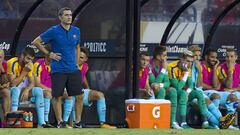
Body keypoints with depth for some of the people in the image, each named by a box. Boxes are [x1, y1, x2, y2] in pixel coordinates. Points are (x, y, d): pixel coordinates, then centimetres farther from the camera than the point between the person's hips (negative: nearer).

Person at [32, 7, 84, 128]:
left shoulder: (76, 31, 8)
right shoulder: (54, 31, -5)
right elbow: (36, 42, 0)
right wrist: (49, 54, -3)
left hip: (73, 69, 4)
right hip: (58, 70, -4)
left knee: (79, 96, 0)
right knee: (57, 97, -2)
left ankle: (78, 122, 9)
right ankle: (60, 122, 6)